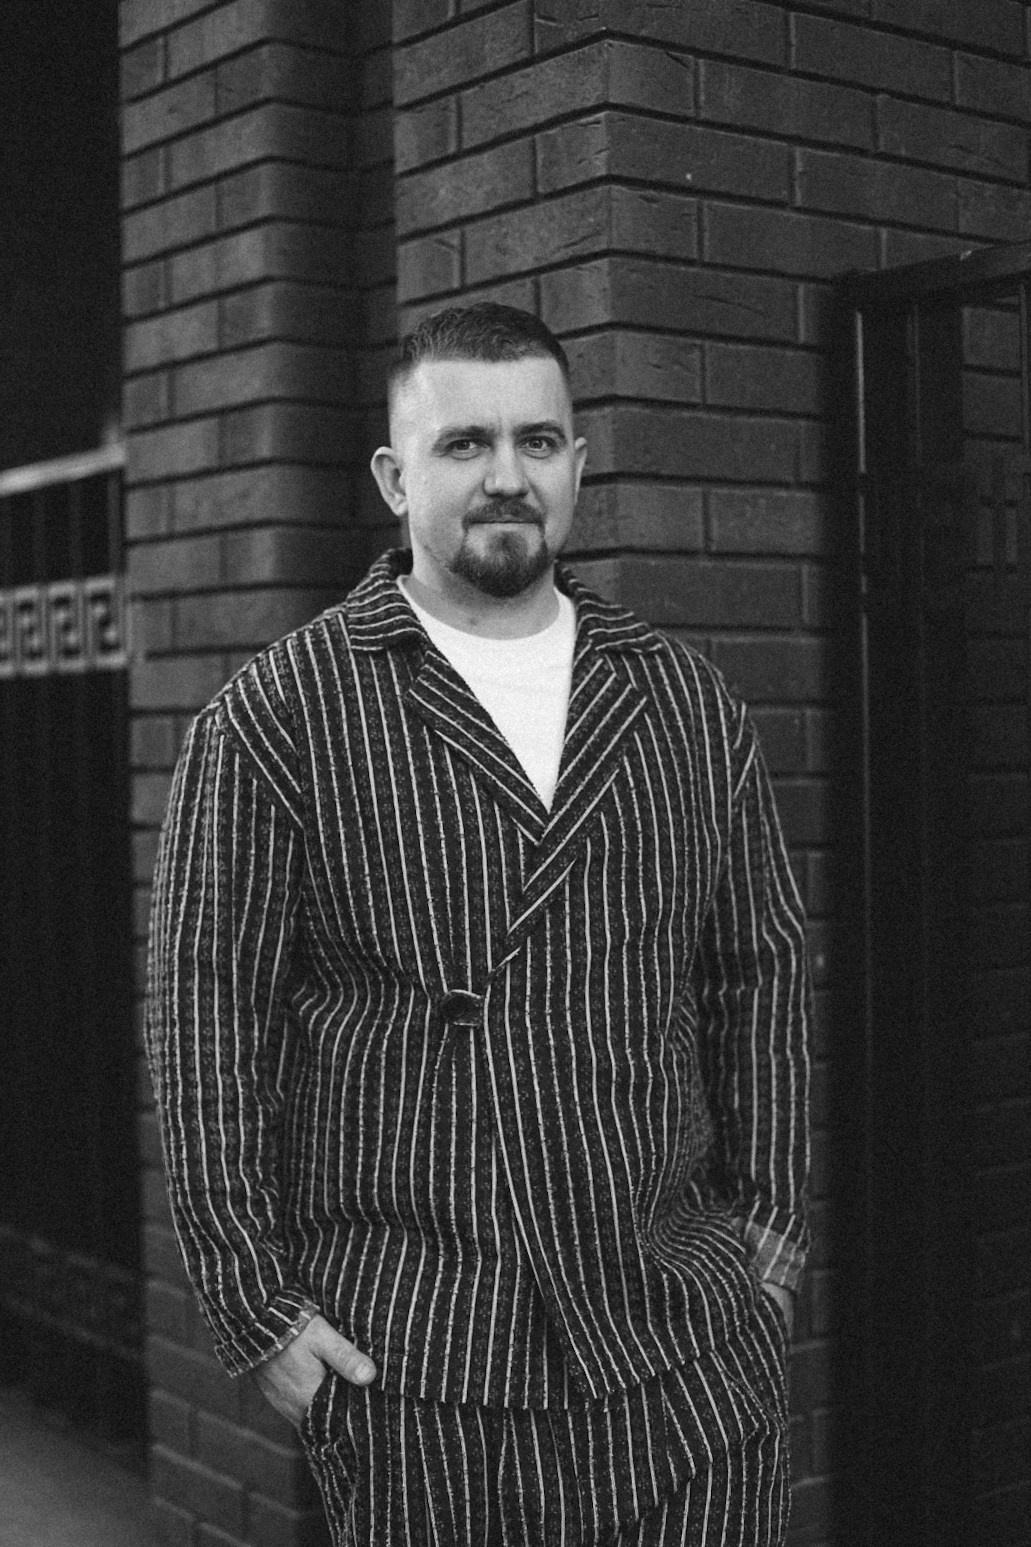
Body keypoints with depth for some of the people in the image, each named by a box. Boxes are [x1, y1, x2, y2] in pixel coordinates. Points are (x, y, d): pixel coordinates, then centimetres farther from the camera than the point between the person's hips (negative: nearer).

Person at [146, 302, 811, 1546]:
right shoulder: (278, 718, -3)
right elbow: (203, 1010, -4)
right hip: (409, 1357, -3)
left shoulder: (685, 702, 9)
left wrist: (771, 1224, 9)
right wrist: (253, 1302, -6)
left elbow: (760, 973, 14)